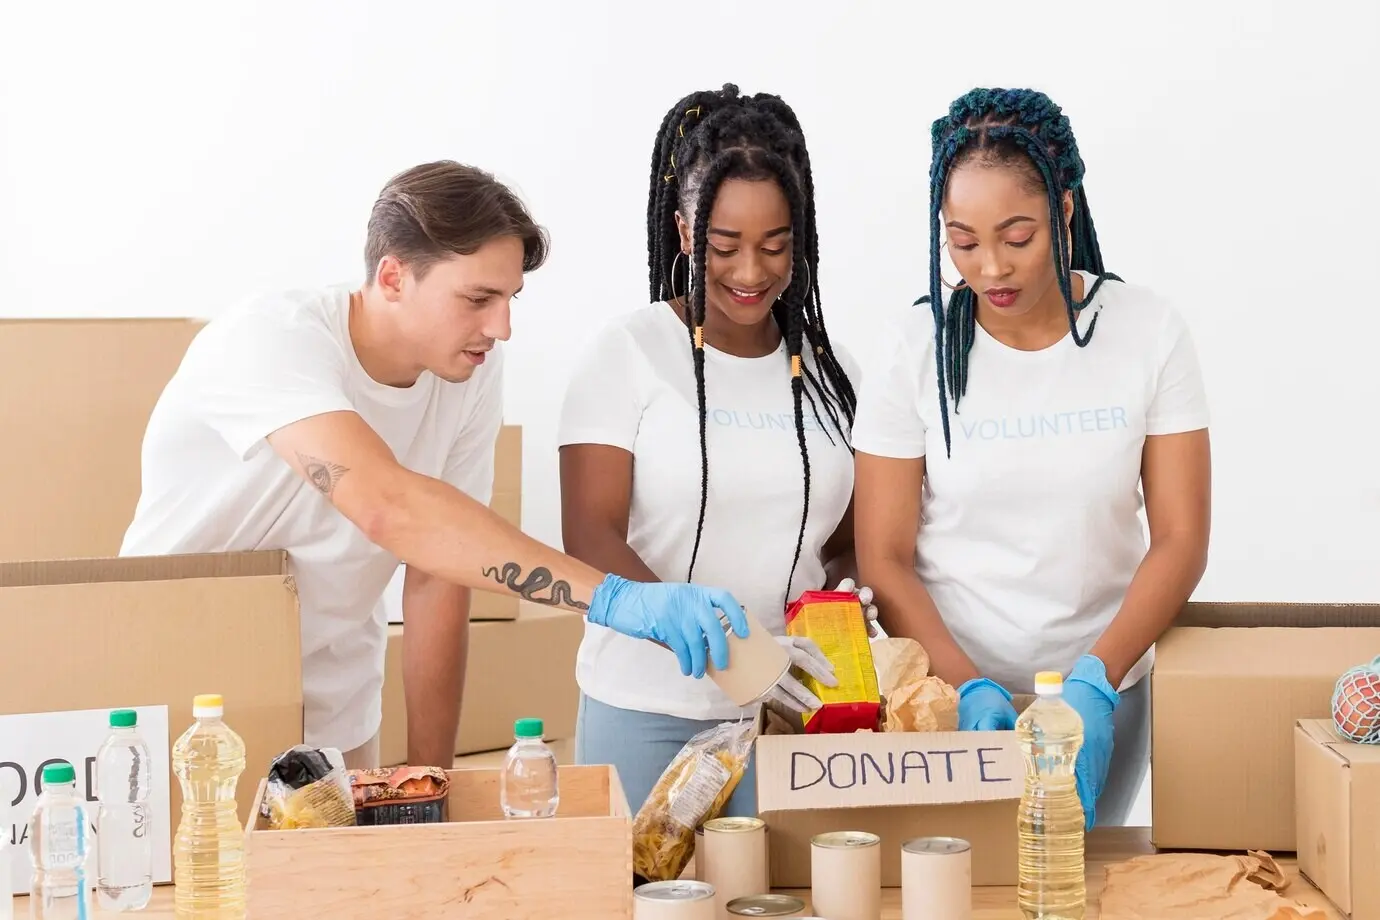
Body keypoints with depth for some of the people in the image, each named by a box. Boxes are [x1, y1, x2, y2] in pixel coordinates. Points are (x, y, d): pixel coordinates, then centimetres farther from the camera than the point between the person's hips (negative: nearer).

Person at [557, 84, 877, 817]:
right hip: (649, 713, -3)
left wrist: (843, 599, -7)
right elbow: (590, 539, -11)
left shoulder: (827, 371, 9)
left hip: (791, 713, 3)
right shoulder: (630, 353, -3)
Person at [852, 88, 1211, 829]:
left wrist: (1095, 682, -20)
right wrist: (970, 687, -21)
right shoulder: (918, 350, -8)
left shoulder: (1148, 332, -6)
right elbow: (885, 560, -7)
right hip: (949, 689, -1)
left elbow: (1180, 540, -8)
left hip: (1102, 693, 1)